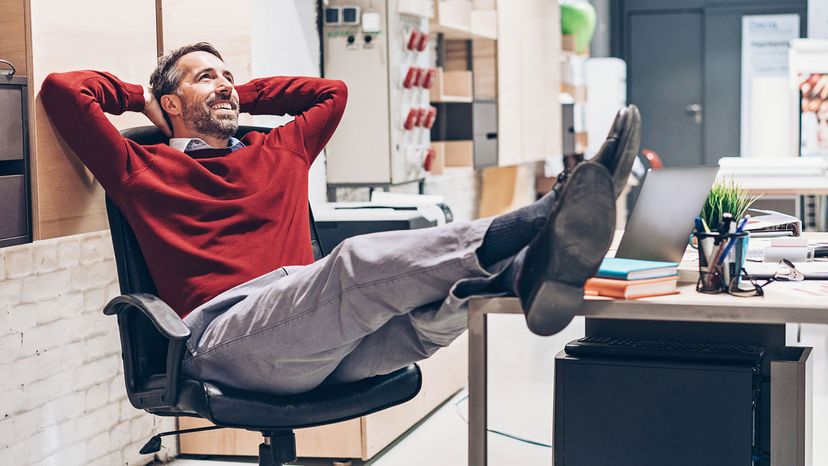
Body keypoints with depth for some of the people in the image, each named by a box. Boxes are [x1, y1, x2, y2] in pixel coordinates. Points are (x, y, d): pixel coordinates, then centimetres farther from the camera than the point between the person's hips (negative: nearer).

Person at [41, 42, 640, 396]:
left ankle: (531, 272, -59)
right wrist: (142, 98, 27)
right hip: (222, 334, -6)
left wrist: (241, 95, 41)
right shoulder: (143, 169, 18)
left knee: (439, 294, -27)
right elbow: (63, 91, 11)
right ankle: (529, 227, -53)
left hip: (322, 345, 6)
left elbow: (333, 90, 45)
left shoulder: (280, 151, 33)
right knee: (359, 262, -35)